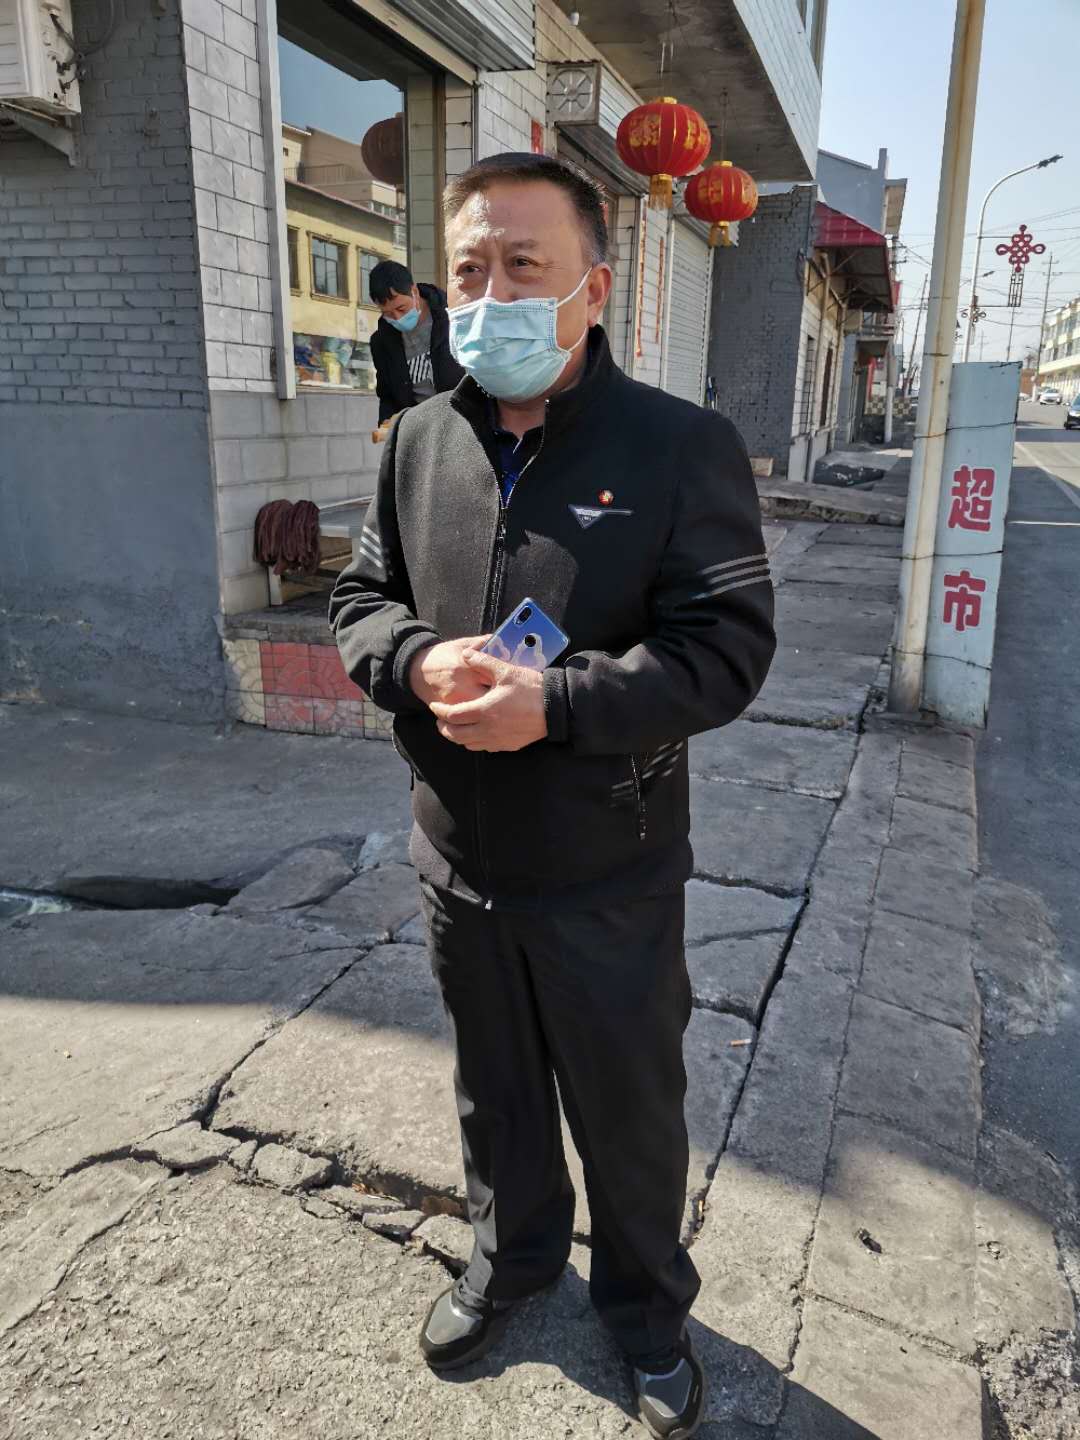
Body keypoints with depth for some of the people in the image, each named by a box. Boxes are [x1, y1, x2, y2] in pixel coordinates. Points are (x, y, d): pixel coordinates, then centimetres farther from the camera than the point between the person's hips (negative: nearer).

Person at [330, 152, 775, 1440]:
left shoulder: (683, 447, -13)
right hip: (459, 863, 4)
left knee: (630, 1116, 17)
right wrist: (421, 660, -16)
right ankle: (513, 1254, 55)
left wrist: (556, 701, -28)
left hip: (610, 883, -4)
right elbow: (361, 599, 7)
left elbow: (727, 647, -17)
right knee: (495, 1091, 26)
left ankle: (648, 1306, 47)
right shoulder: (420, 439, 2)